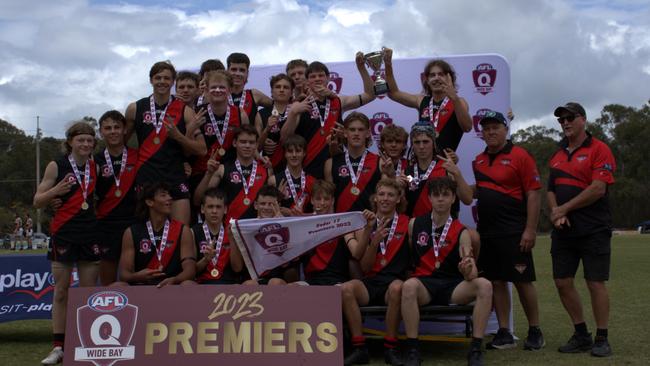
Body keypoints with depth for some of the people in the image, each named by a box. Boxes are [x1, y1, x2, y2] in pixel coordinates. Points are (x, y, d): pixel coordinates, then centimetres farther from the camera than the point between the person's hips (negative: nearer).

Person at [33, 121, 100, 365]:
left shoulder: (95, 167, 7)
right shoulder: (56, 166, -2)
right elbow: (37, 201, -2)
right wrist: (55, 191, -20)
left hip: (90, 235, 3)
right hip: (63, 234, -3)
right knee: (61, 292, 2)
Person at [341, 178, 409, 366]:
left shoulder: (407, 223, 6)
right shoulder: (366, 225, 12)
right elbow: (365, 267, 6)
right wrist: (374, 241, -7)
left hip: (395, 280, -2)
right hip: (371, 282, 2)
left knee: (397, 288, -37)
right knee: (346, 289, -29)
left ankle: (390, 348, -21)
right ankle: (359, 348, -21)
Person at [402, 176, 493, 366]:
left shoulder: (461, 232, 3)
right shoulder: (414, 224, 7)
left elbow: (472, 274, -8)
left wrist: (468, 270, -29)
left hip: (453, 286, 1)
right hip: (424, 284, -1)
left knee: (484, 285, -26)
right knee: (408, 286, -36)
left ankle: (476, 349, -21)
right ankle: (412, 350, -26)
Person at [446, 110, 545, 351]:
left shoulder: (520, 156, -6)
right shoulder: (478, 161, 13)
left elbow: (534, 194, -9)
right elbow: (470, 197, 16)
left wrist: (530, 229, -14)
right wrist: (457, 175, 1)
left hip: (514, 232, -6)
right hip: (486, 232, 6)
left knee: (522, 281, 0)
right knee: (496, 282, 7)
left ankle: (535, 331, 13)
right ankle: (504, 334, 14)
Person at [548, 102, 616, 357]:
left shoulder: (599, 149, -6)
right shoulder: (558, 156, 16)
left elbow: (598, 188, -16)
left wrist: (564, 209, -12)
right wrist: (555, 212, -6)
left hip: (594, 230, -6)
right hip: (563, 231, 6)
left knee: (596, 283, -2)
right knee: (562, 282, 5)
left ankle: (601, 339, 11)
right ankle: (581, 335, 19)